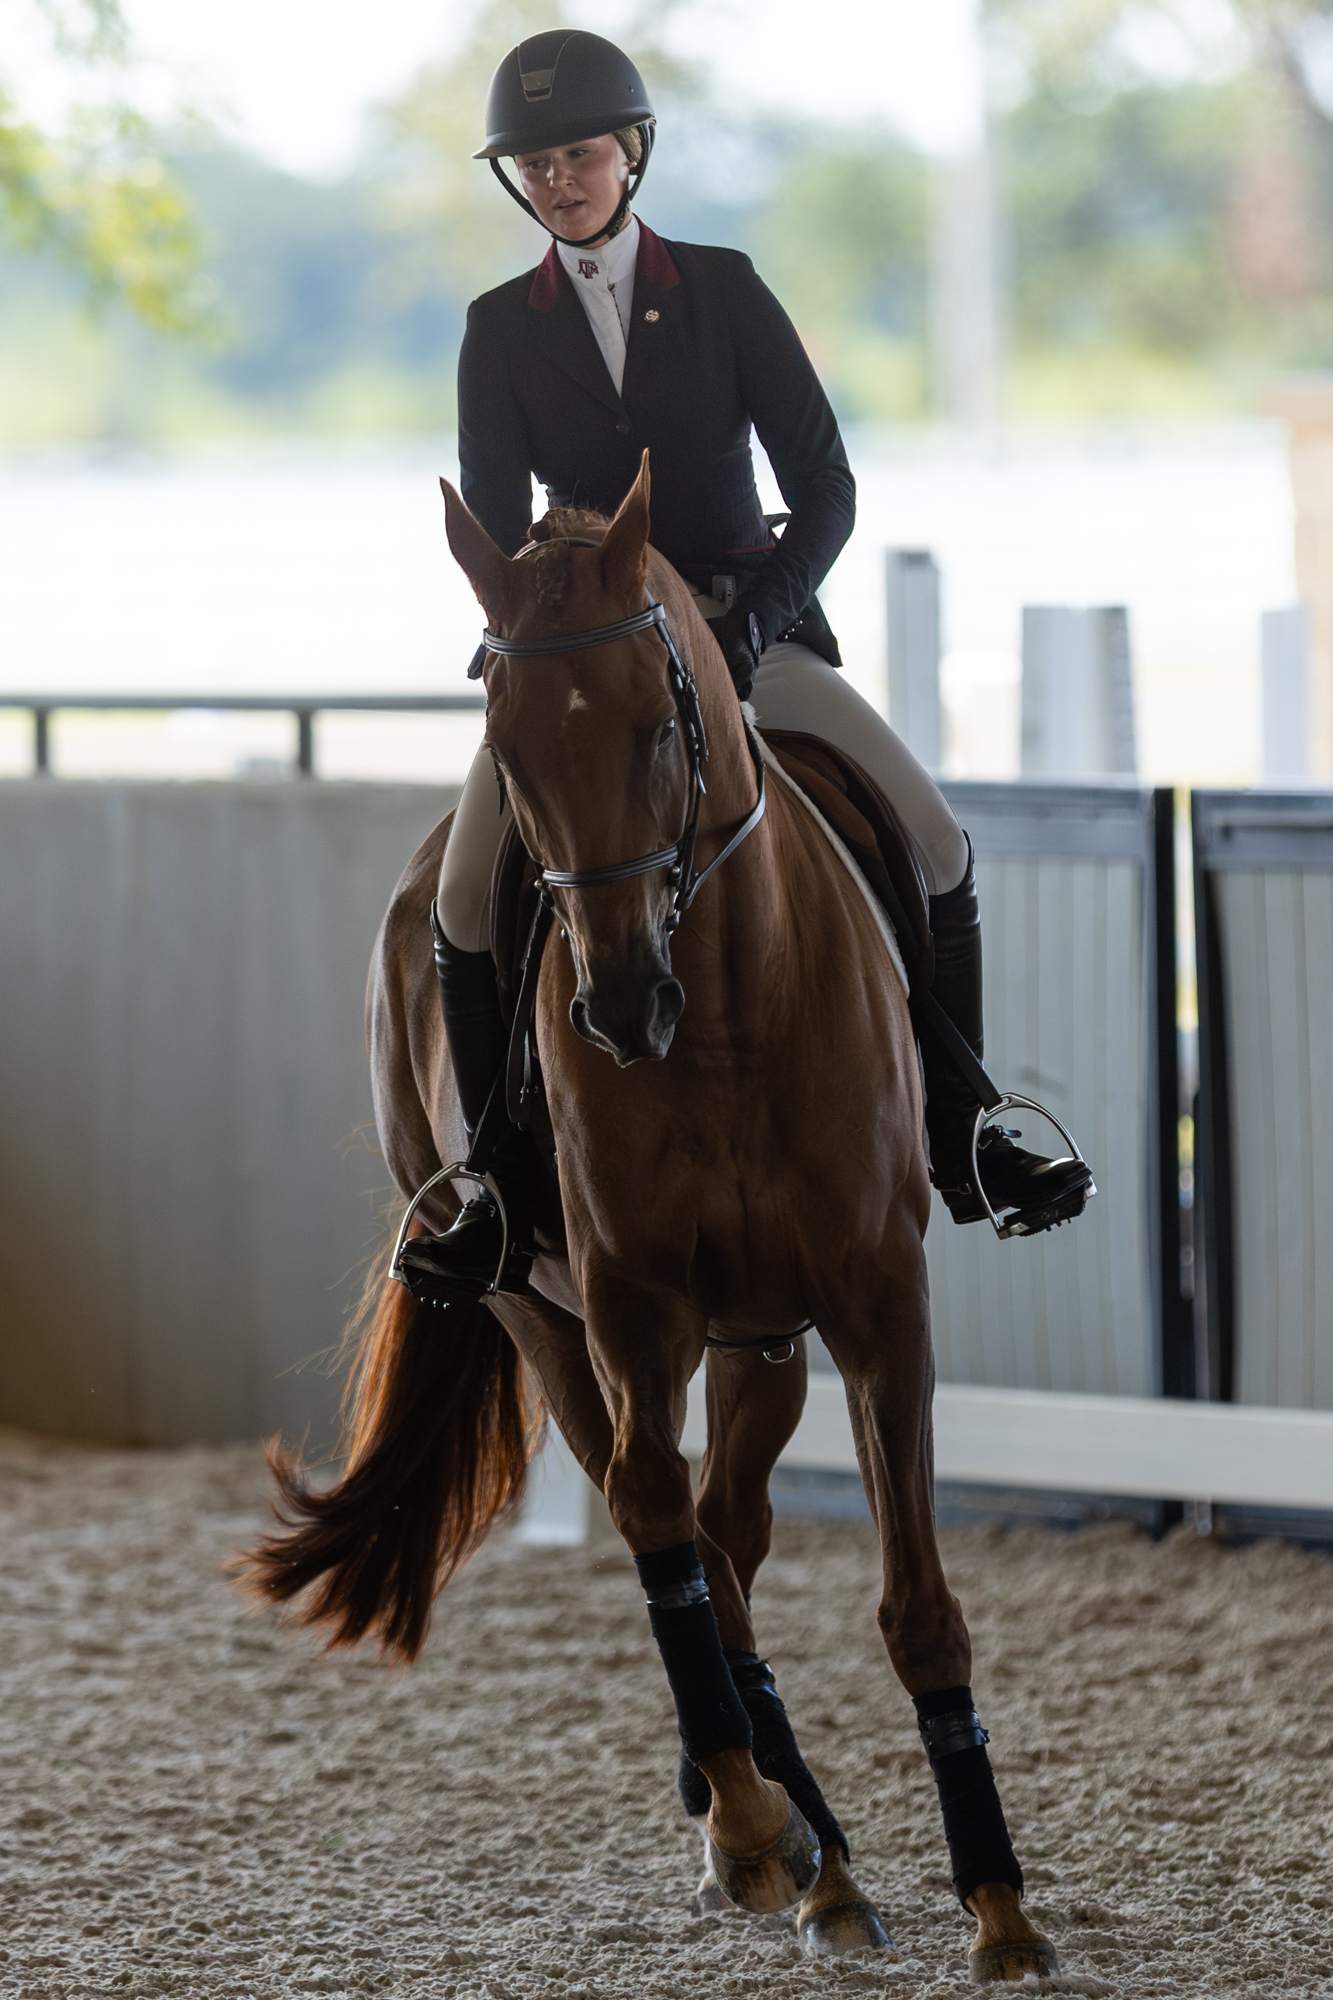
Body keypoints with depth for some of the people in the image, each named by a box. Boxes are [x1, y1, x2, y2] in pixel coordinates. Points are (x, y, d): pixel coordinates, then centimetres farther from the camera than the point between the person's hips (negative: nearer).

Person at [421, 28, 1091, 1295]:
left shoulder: (724, 292, 0)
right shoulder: (501, 331, 2)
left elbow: (825, 490, -4)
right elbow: (495, 528, -1)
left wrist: (750, 621, -18)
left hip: (750, 629, 0)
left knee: (936, 846, -14)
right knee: (463, 901, -20)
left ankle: (954, 1142, -1)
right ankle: (510, 1183, -7)